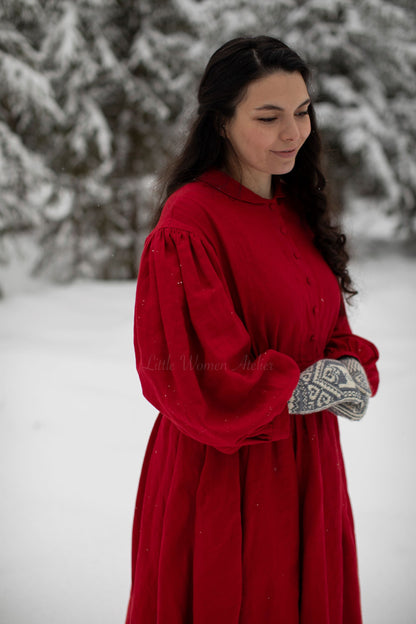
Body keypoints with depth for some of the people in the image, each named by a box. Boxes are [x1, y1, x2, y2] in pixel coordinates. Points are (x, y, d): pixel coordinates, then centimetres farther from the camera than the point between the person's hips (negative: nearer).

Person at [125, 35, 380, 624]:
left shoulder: (297, 210, 7)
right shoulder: (189, 224, -18)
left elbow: (333, 331, 13)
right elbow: (187, 376, -21)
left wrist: (352, 368, -9)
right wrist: (304, 387, -15)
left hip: (306, 461, 7)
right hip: (224, 471, -7)